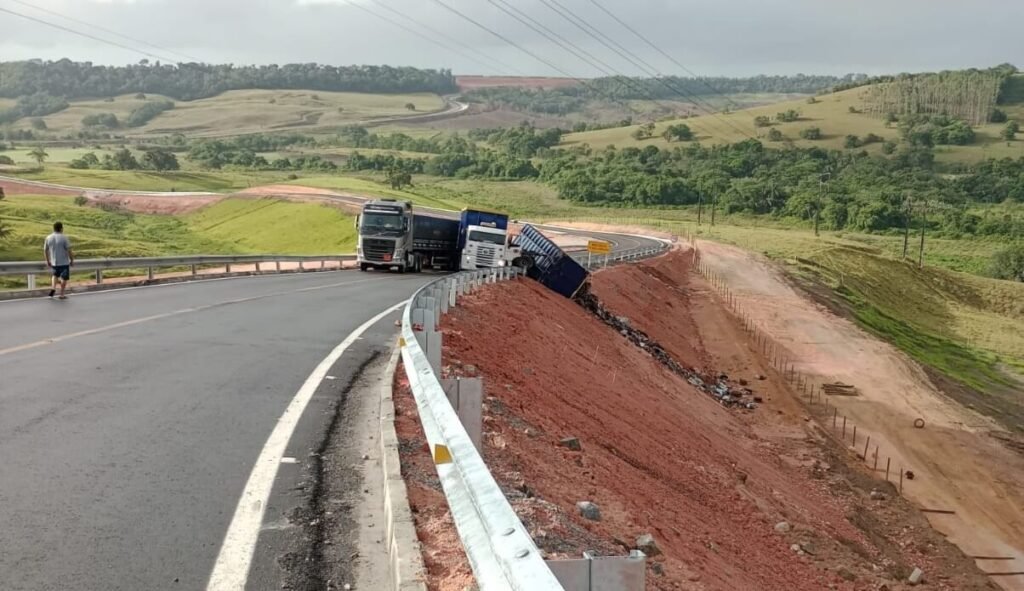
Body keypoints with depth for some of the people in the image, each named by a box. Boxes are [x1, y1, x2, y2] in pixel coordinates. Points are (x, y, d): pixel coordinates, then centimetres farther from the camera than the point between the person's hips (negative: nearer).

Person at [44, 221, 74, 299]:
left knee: (55, 274, 27)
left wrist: (48, 261, 17)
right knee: (64, 278, 8)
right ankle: (62, 294, 10)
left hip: (54, 262, 4)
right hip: (64, 262, -4)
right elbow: (69, 251, -14)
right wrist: (72, 260, -1)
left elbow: (45, 250, 6)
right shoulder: (64, 238, -14)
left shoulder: (48, 238, 0)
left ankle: (53, 287, 7)